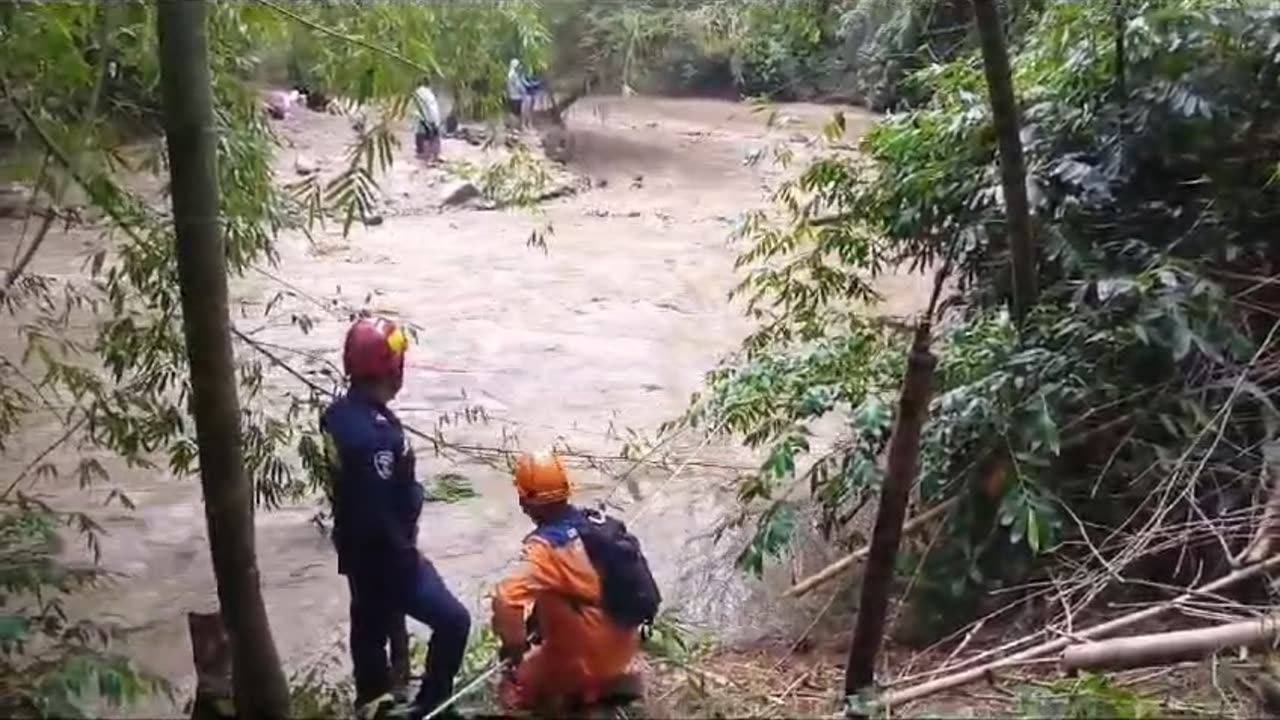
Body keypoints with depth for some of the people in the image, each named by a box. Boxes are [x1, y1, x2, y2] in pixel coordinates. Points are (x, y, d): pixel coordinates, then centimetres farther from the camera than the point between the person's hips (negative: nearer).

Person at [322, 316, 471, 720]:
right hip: (384, 555, -9)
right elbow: (380, 515, -28)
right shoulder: (377, 433, -31)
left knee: (371, 627, 24)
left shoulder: (338, 415, -1)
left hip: (356, 549, 10)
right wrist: (407, 567, -17)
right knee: (452, 621, 1)